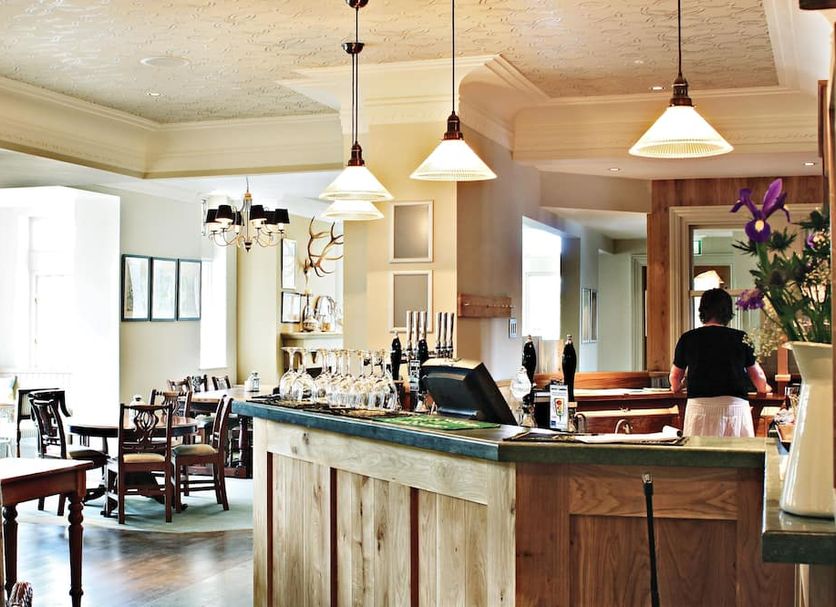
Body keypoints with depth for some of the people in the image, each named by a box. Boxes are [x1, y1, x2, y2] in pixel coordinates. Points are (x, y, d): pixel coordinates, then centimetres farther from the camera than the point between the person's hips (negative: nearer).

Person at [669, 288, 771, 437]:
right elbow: (757, 375, 18)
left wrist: (676, 387, 41)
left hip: (700, 404, 0)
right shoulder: (740, 338, 5)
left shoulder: (688, 338, 5)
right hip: (735, 404, 0)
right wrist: (764, 388, 39)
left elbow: (675, 377, 19)